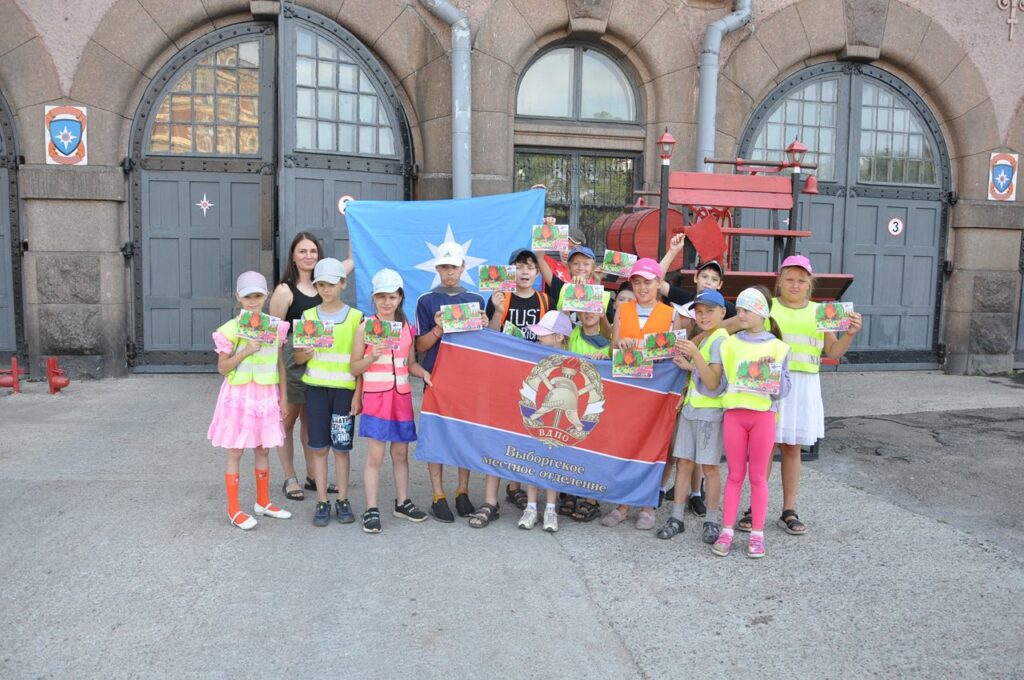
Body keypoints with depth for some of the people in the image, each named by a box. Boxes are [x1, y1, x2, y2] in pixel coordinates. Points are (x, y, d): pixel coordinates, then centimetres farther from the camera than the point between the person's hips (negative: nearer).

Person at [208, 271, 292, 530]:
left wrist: (283, 396, 7)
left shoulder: (275, 326, 1)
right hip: (239, 396, -3)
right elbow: (222, 368, -6)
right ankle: (233, 509, 15)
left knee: (263, 450, 14)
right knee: (235, 452, 4)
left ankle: (263, 502, 29)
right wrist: (245, 352, -21)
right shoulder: (231, 330, -10)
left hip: (266, 395, 4)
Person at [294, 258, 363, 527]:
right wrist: (306, 352, -15)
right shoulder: (308, 316, 5)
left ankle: (343, 500, 17)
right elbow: (298, 358, 8)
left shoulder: (356, 317, 0)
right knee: (319, 447, 4)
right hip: (316, 387, 2)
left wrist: (358, 393, -6)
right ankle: (322, 502, 14)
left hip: (345, 389, -1)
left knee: (342, 447, 4)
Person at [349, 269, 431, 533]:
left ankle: (402, 502, 27)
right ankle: (371, 509, 6)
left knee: (401, 452, 13)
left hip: (402, 397, 4)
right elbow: (354, 368, -2)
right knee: (375, 455, -4)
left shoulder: (407, 328, 9)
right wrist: (373, 357, -20)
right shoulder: (365, 328, -3)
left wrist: (424, 373, -3)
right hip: (376, 397, -4)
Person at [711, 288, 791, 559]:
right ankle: (727, 531, 13)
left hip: (763, 416, -1)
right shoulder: (730, 344, 6)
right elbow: (719, 383, 4)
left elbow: (782, 391, -1)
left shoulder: (777, 347, 1)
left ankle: (757, 534, 15)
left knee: (758, 476, 6)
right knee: (735, 475, 7)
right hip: (734, 414, 1)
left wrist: (773, 370, -18)